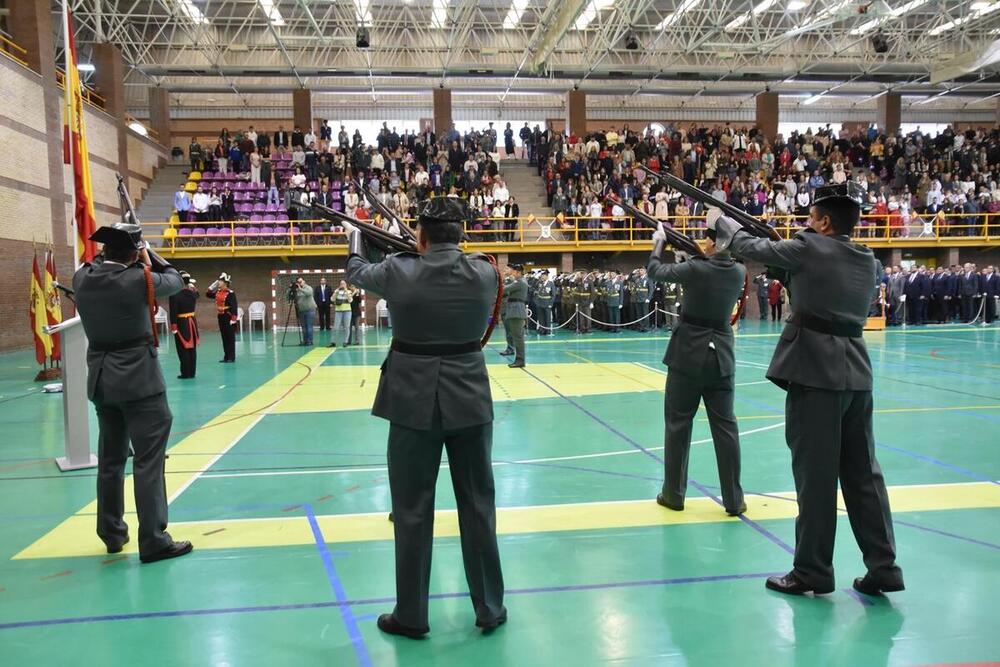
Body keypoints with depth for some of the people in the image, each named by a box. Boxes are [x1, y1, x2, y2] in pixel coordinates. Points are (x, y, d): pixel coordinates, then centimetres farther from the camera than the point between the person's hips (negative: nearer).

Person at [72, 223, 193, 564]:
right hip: (138, 379, -7)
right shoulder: (139, 279, -15)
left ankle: (112, 533, 29)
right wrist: (149, 258, 12)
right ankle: (153, 540, -1)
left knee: (110, 458, 17)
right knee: (148, 459, -3)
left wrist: (108, 251, 15)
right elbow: (175, 281, 3)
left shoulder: (81, 278, 0)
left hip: (100, 379, 7)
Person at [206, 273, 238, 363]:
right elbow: (208, 294, 21)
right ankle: (226, 357, 17)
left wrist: (233, 319, -22)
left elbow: (234, 307, -18)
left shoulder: (230, 293, -14)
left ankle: (231, 358, 4)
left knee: (230, 338, -1)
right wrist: (213, 286, 8)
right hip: (221, 318, 8)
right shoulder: (218, 292, 9)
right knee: (224, 338, 11)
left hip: (228, 318, -8)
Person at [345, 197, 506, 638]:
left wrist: (357, 237, 32)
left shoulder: (399, 271, -11)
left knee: (412, 509, 10)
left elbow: (356, 272, 11)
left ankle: (411, 615, 21)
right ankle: (490, 608, 24)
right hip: (469, 398, 2)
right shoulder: (485, 272, -7)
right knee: (478, 503, 13)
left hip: (414, 400, -1)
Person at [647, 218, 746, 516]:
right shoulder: (739, 271, -1)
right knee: (725, 425, 6)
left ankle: (673, 494, 15)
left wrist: (659, 242, 14)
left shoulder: (695, 268, -15)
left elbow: (655, 271, -1)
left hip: (688, 354, -4)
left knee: (678, 423, 7)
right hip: (721, 356, 4)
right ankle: (734, 500, 10)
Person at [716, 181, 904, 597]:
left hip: (815, 371, -7)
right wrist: (789, 246, 23)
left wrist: (723, 224, 21)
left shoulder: (809, 247, -8)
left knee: (815, 473, 0)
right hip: (855, 372, 7)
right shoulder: (866, 259, 12)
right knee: (863, 472, 12)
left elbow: (754, 249, 5)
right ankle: (883, 568, 19)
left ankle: (813, 571, 10)